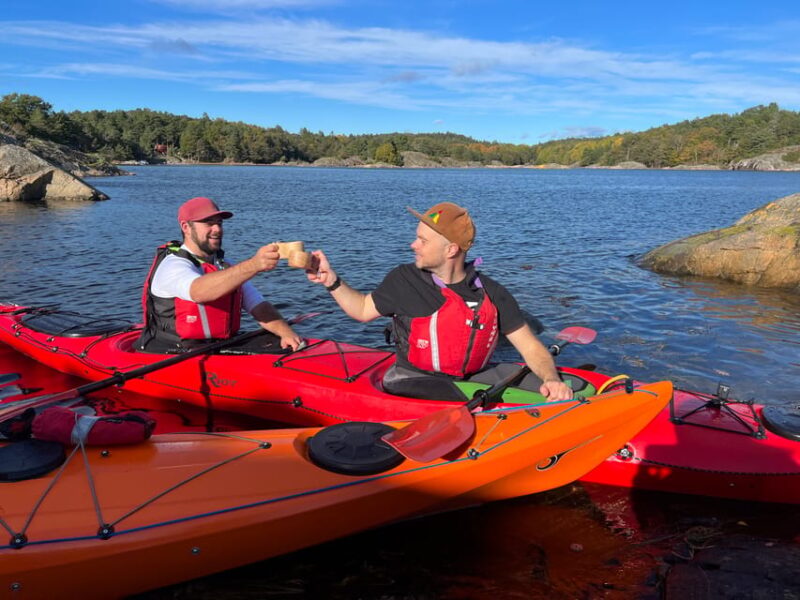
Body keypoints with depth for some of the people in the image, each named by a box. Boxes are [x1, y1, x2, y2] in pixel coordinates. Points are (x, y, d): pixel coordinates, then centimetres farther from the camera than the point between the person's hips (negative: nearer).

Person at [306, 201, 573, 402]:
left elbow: (531, 347, -1)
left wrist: (551, 379, -19)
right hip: (413, 383, -3)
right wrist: (331, 280, 2)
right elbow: (364, 310, 15)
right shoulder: (403, 280, -2)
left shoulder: (492, 294, -1)